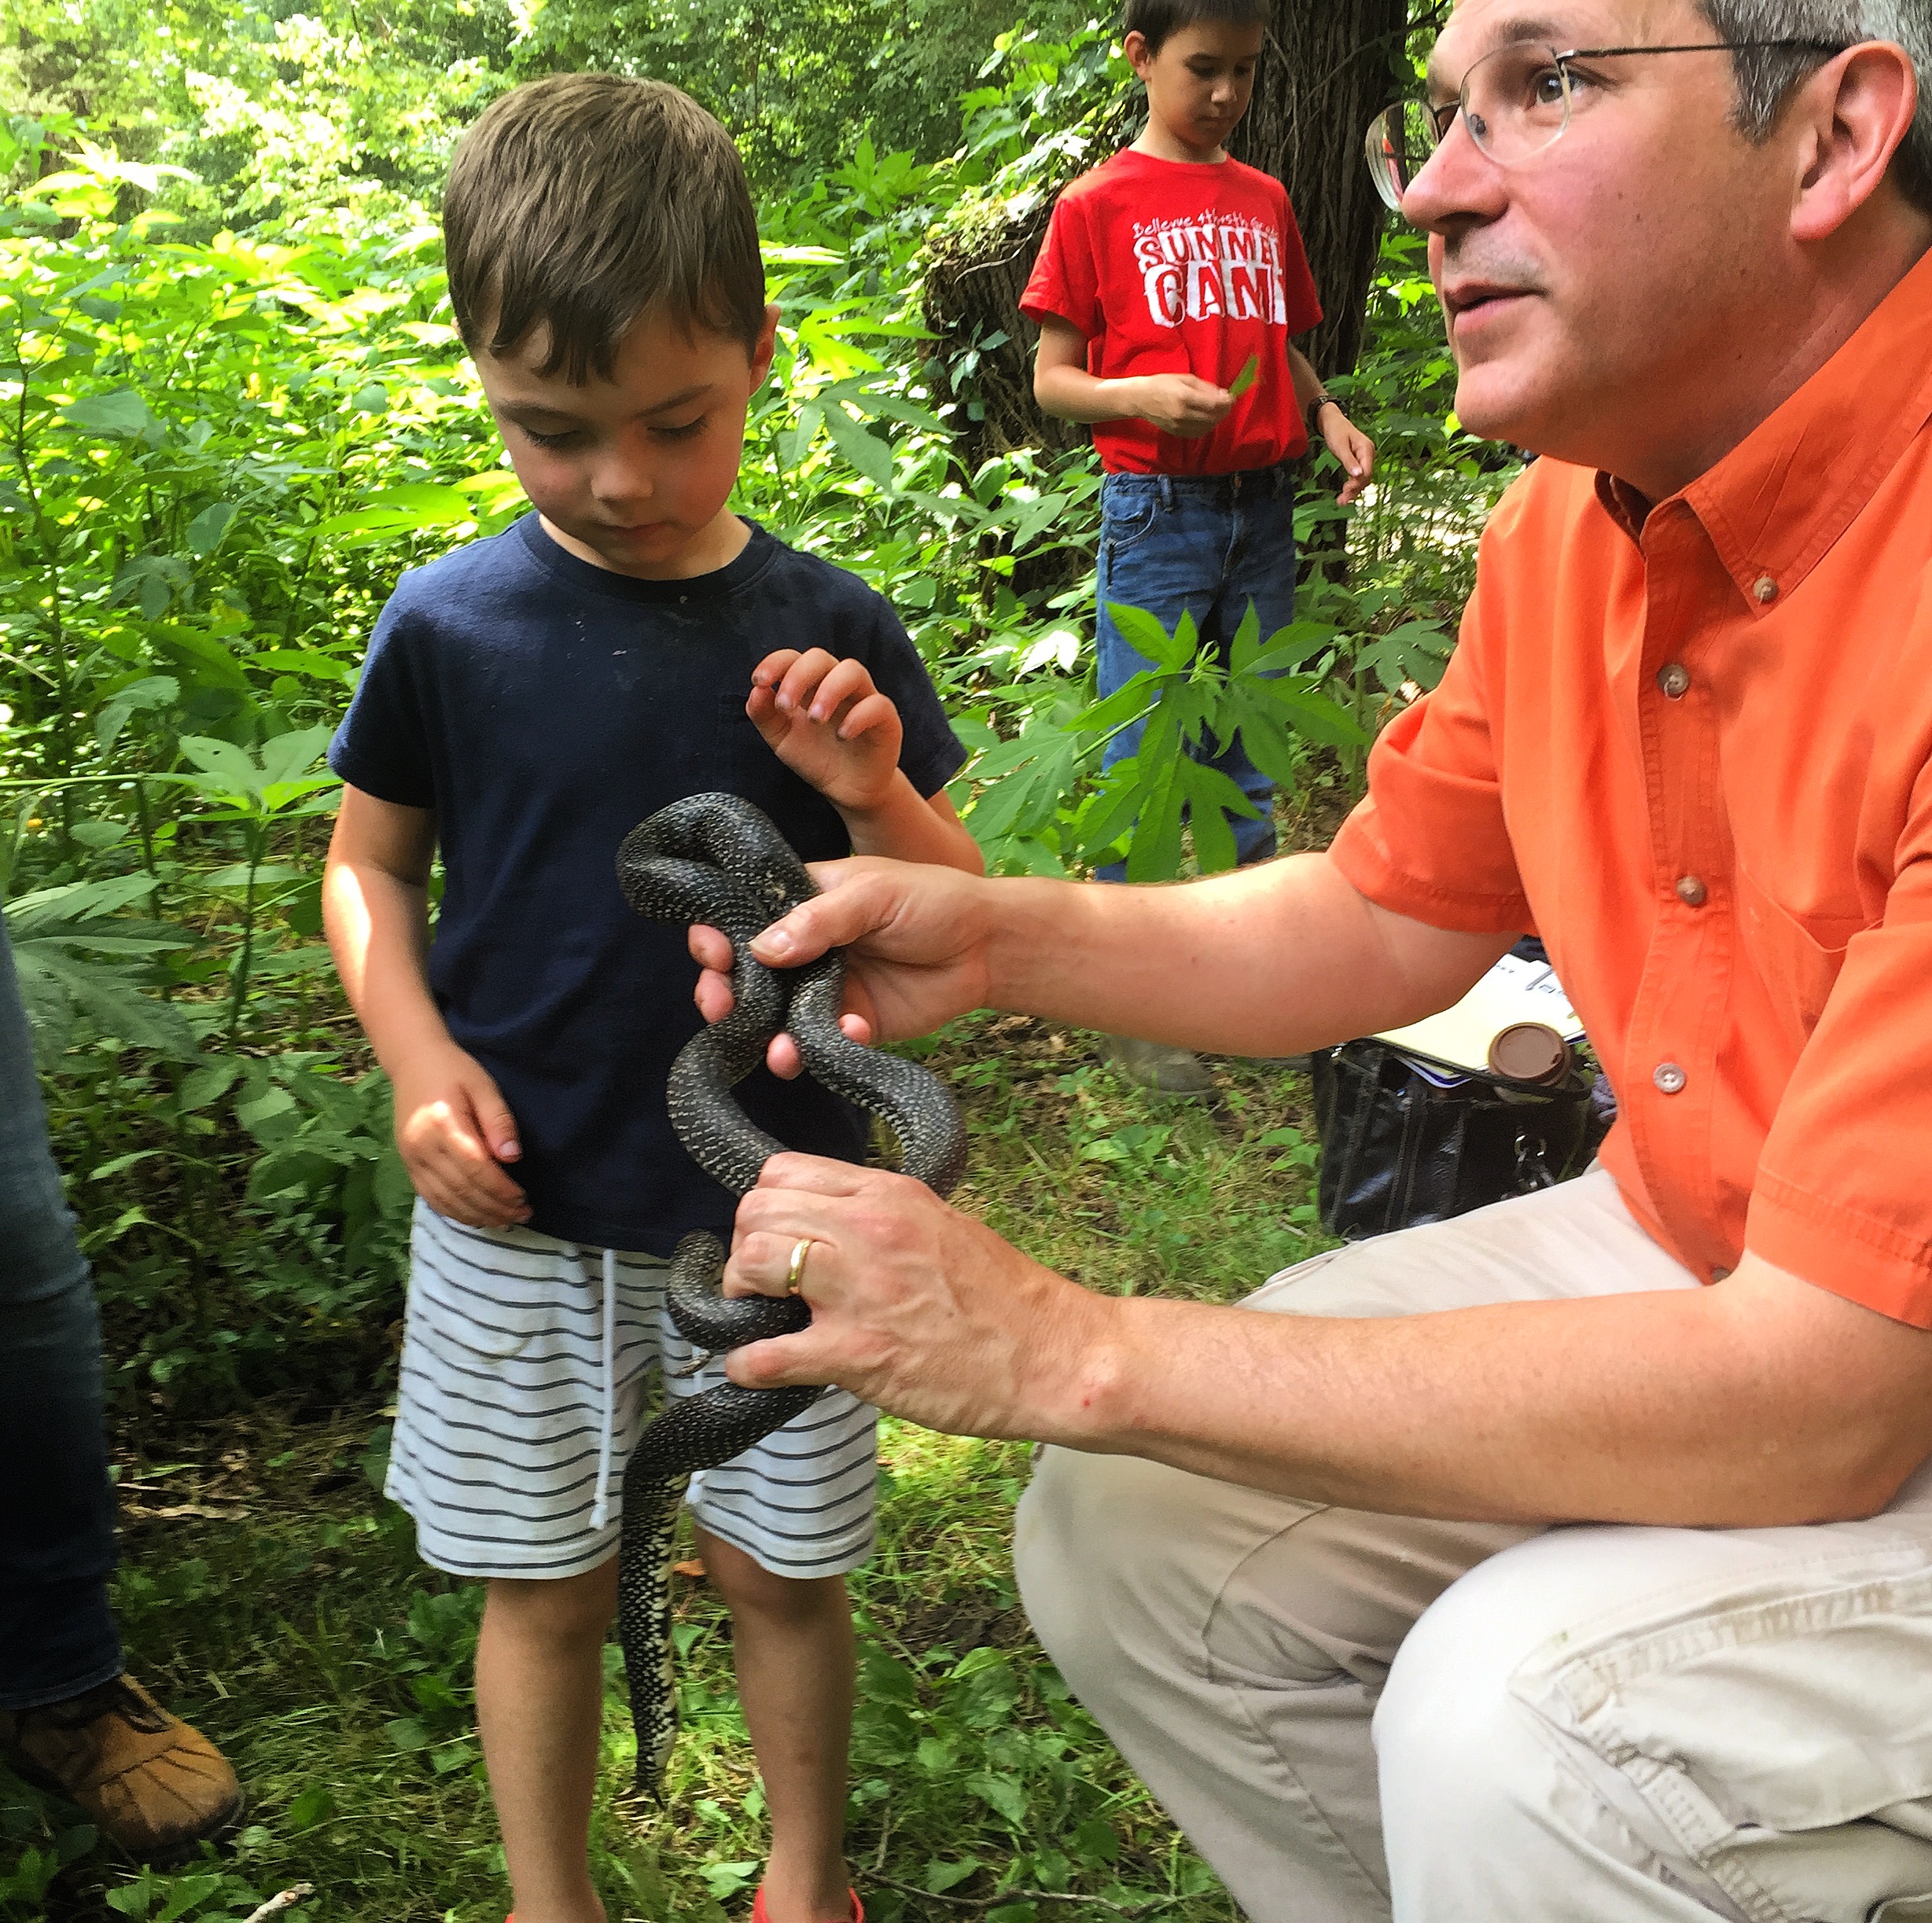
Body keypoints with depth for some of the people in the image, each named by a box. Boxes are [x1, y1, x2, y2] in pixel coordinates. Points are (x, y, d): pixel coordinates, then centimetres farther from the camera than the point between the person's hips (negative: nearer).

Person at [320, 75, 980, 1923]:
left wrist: (873, 791, -21)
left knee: (778, 1565, 14)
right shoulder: (447, 626, -7)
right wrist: (415, 1052, -10)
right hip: (517, 1211, 0)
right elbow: (367, 860, 7)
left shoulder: (825, 637, -7)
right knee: (543, 1581, 14)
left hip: (770, 1208, 0)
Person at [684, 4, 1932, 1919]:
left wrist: (1069, 1349, -29)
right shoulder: (1581, 511, -3)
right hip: (1699, 1255, 7)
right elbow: (1386, 920, 10)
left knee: (1525, 1726, -30)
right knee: (1129, 1527, -1)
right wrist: (996, 936, -8)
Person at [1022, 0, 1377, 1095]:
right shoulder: (1100, 206, -1)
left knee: (1250, 762, 12)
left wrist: (1327, 414, 1)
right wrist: (1142, 396, -20)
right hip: (1159, 516, -5)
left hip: (1264, 511, 5)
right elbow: (1052, 381, -2)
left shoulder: (1266, 201, 14)